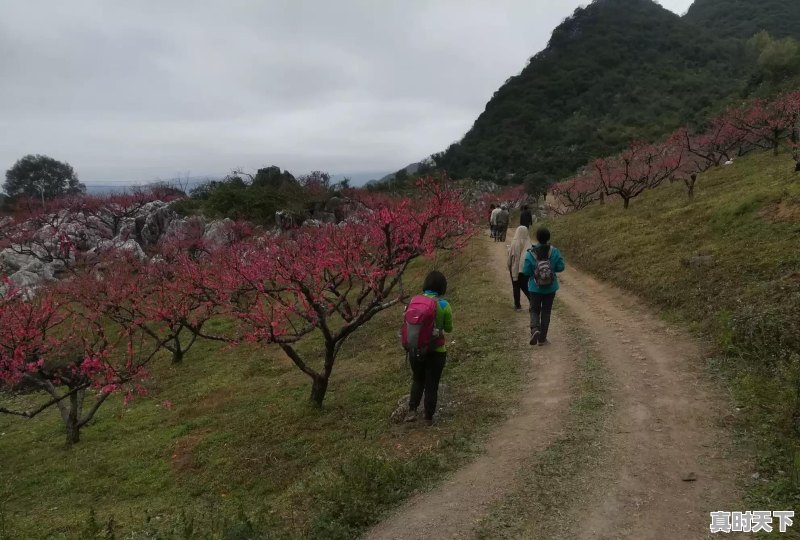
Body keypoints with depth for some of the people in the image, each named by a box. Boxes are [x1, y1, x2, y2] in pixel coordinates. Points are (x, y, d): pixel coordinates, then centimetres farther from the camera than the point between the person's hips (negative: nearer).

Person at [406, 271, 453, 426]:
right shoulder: (444, 305, -13)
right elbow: (448, 328, -3)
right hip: (436, 350, -2)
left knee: (417, 380, 23)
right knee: (432, 384, 13)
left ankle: (412, 410, 11)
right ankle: (428, 418, 21)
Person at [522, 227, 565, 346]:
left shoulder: (531, 253, -15)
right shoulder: (554, 251, -12)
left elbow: (526, 271, -13)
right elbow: (560, 267, -7)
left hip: (535, 288, -1)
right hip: (550, 288, 1)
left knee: (534, 310, 14)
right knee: (546, 311, 12)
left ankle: (535, 329, -14)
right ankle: (542, 338, 16)